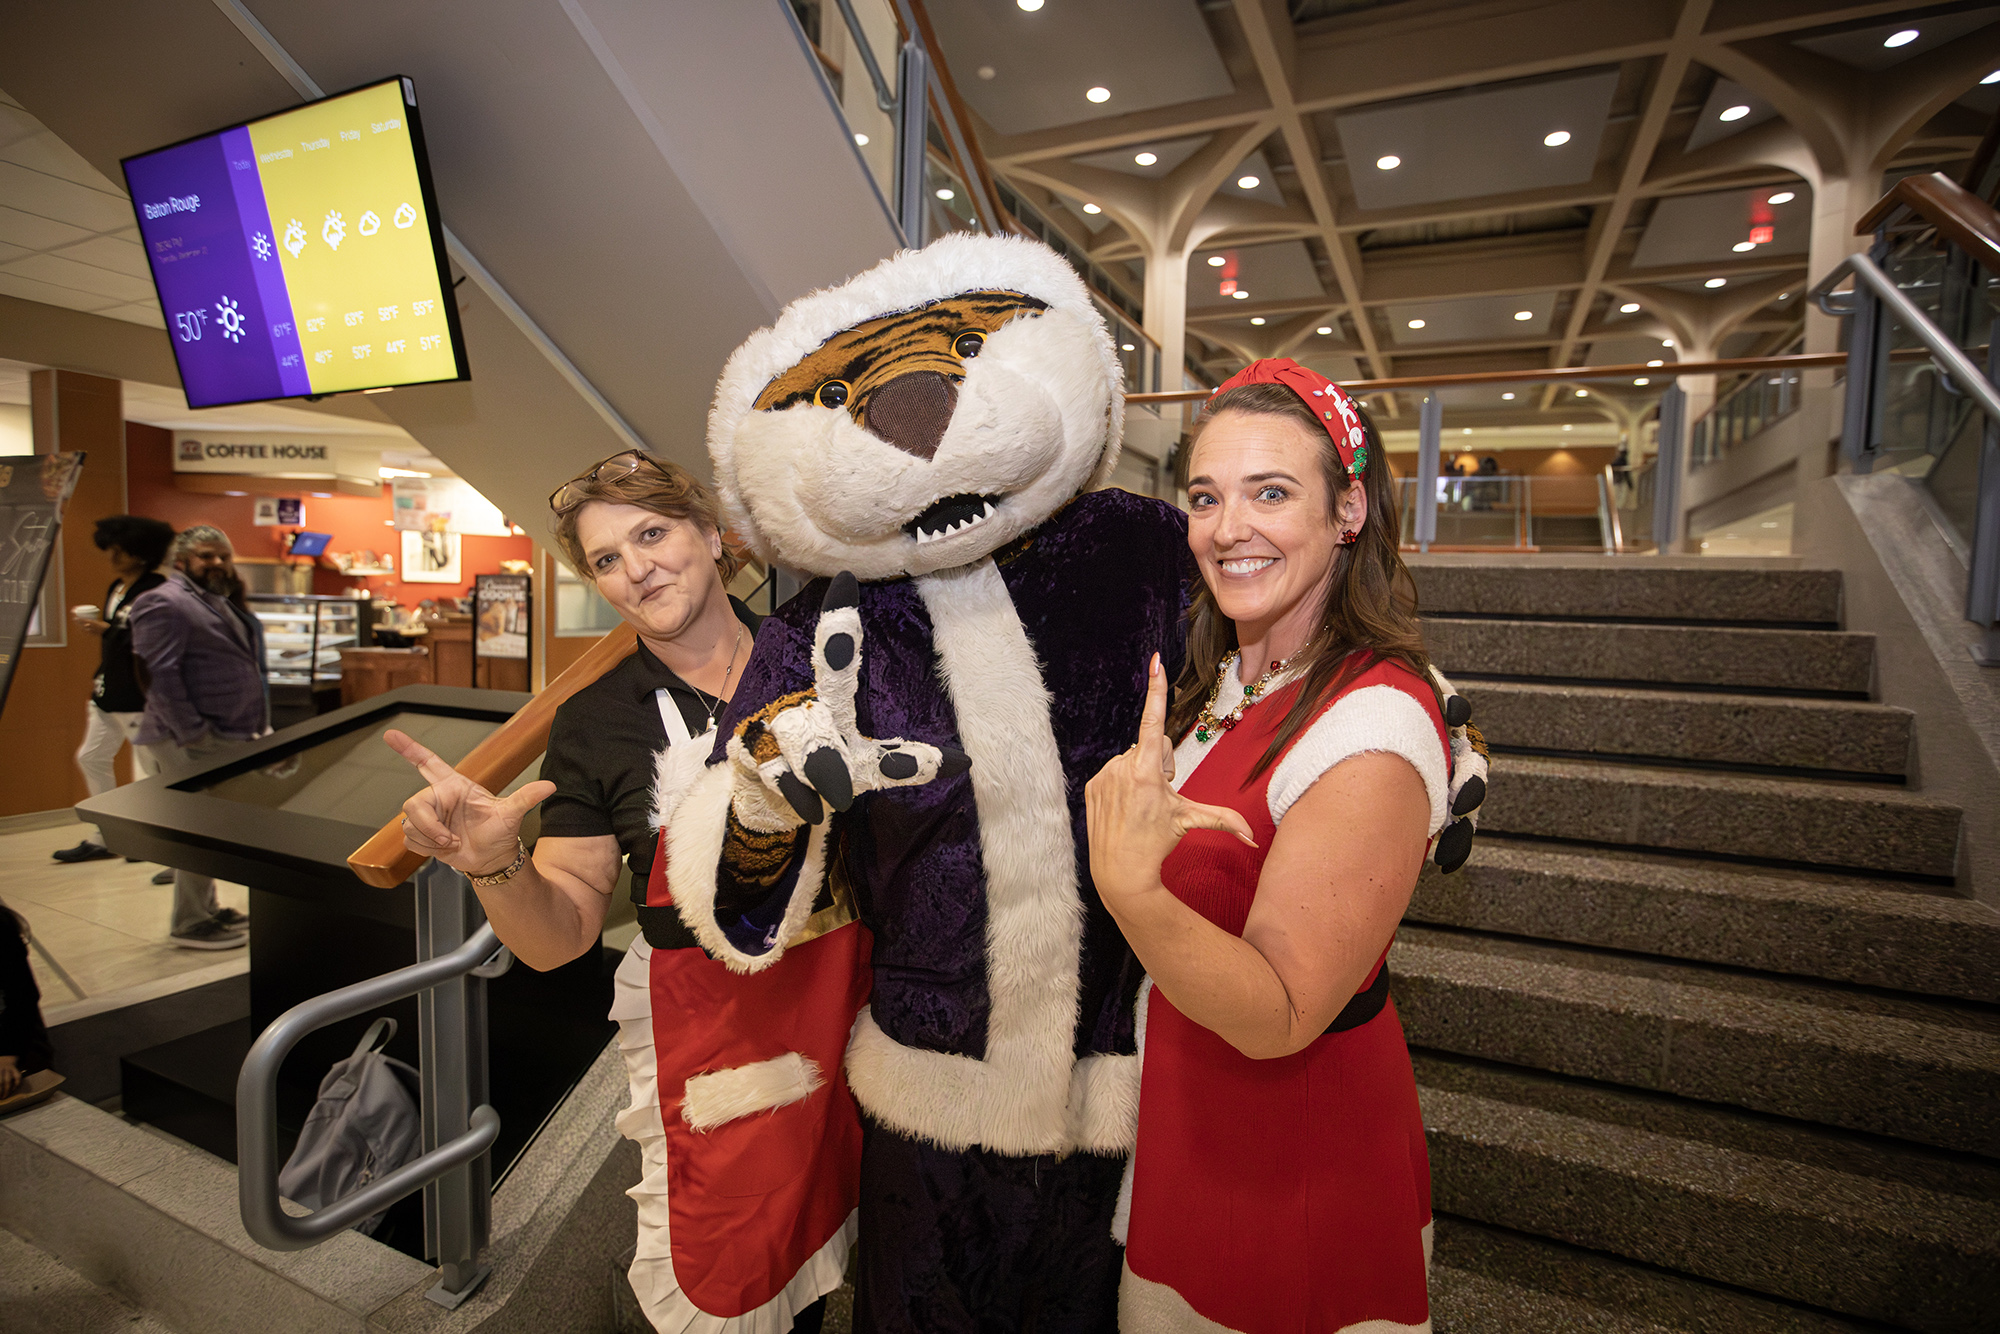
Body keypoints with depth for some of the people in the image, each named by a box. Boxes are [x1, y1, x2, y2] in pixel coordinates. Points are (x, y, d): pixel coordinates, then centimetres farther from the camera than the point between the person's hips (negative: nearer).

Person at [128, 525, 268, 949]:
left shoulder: (222, 601, 19)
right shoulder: (166, 603, -11)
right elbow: (160, 675, -18)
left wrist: (256, 728, 18)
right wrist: (193, 734, -21)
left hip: (230, 738, 10)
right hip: (194, 742, -9)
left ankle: (205, 909, 27)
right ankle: (190, 924, 5)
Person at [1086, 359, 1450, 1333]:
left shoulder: (1374, 724, -29)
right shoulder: (1219, 677, -3)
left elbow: (1278, 1018, -29)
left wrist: (1132, 889, -44)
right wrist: (1126, 841, -5)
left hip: (1296, 1167, -7)